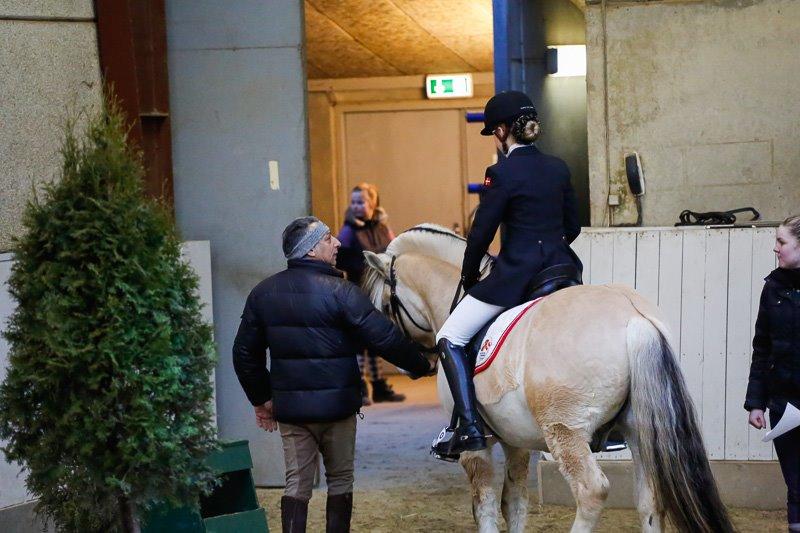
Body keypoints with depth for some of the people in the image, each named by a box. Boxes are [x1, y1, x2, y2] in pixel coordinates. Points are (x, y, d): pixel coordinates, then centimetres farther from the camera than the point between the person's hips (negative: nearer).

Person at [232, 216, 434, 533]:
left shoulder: (262, 293, 5)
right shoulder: (340, 292, -13)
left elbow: (245, 353, 11)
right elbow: (385, 338, -14)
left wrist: (261, 399, 21)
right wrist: (420, 366, 0)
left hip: (289, 408, 4)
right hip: (336, 406, -4)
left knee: (296, 484, 8)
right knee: (340, 480, 11)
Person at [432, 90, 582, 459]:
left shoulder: (502, 173, -12)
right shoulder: (559, 169, 8)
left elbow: (481, 233, -9)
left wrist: (469, 275, 6)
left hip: (515, 275, -7)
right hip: (561, 269, 7)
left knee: (450, 339, 4)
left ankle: (469, 429, -8)